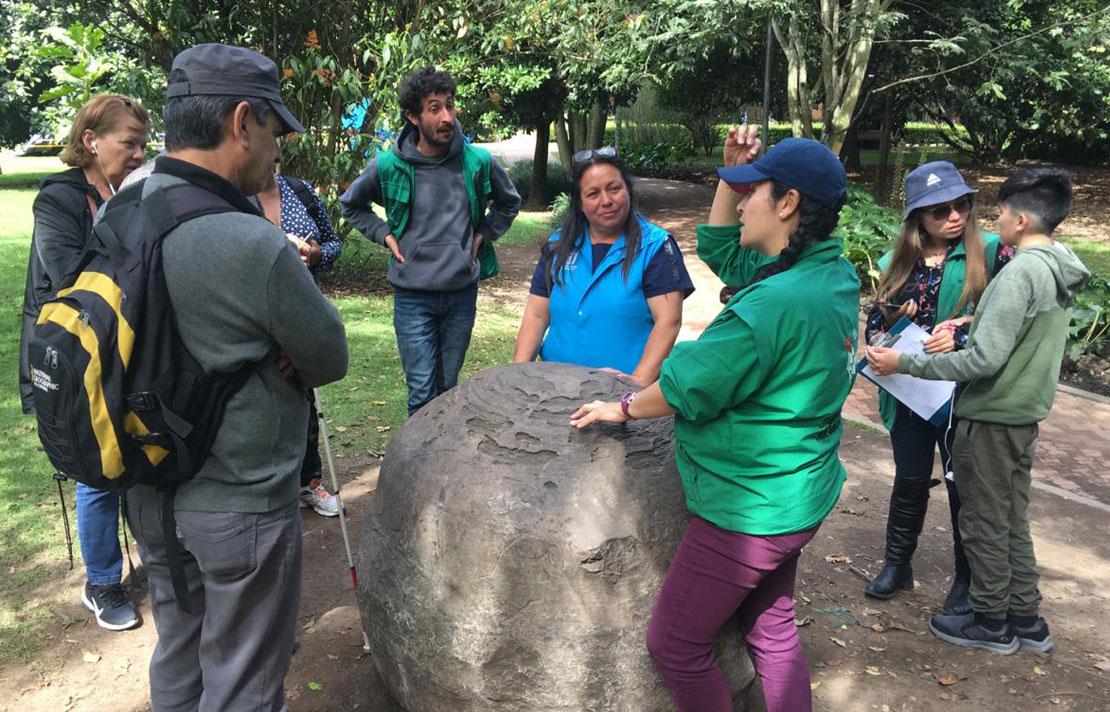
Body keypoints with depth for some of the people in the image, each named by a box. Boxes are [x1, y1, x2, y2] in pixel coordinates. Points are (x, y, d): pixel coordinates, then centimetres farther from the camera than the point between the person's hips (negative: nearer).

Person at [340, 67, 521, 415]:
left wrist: (482, 235, 4)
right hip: (413, 296, -2)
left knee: (449, 389, 15)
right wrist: (385, 235, 0)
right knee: (423, 392, -3)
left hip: (462, 292, 2)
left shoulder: (478, 162, -5)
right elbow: (351, 204, 12)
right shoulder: (388, 167, -8)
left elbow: (509, 202, 16)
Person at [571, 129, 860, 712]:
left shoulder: (776, 303, -29)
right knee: (771, 631, 25)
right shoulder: (835, 274, 1)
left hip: (749, 508, -10)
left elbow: (687, 386, -19)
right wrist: (733, 173, 4)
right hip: (796, 497, 10)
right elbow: (719, 249, 15)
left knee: (674, 645, 7)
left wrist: (623, 408, -2)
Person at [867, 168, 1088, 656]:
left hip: (991, 418, -9)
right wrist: (972, 323, 11)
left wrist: (905, 364, -23)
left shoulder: (1021, 272, -23)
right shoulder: (1061, 271, 5)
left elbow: (984, 360, -27)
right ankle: (1026, 620, 31)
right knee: (1013, 519, 20)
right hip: (1025, 414, 9)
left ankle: (991, 622, 23)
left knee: (983, 522, 8)